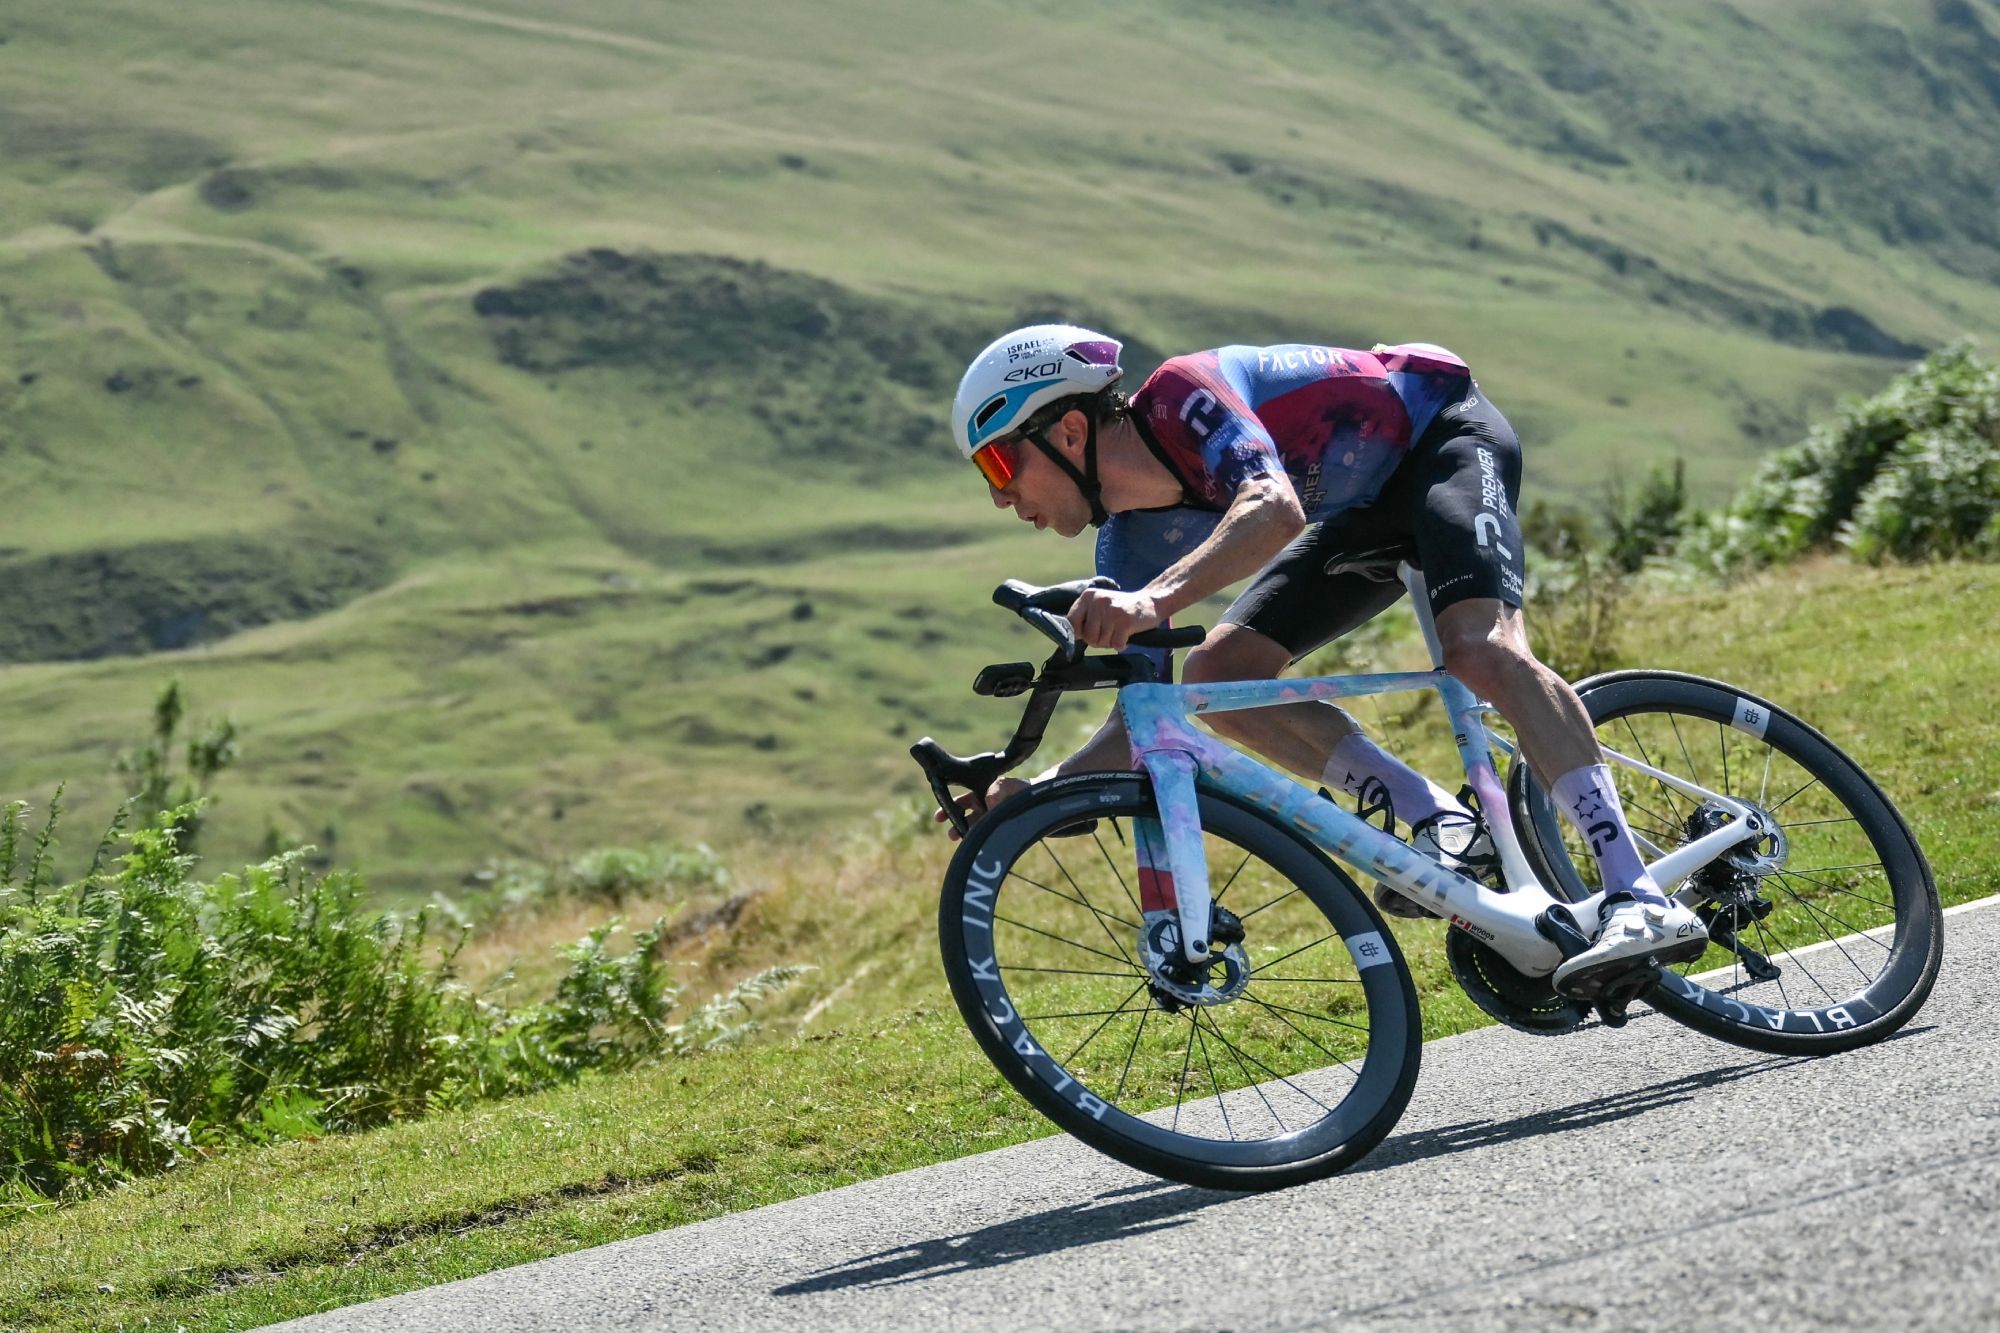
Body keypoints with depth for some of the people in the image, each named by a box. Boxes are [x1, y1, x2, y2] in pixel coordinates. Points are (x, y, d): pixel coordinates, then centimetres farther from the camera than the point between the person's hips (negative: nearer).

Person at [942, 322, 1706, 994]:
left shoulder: (1181, 395, -29)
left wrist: (1157, 598, -60)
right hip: (1366, 511, 8)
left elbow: (1277, 510, -48)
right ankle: (1439, 823, -10)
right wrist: (1039, 791, -19)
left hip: (1444, 430, -8)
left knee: (1481, 649, -32)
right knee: (1217, 676, -9)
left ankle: (1641, 902, -37)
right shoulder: (1129, 545, -7)